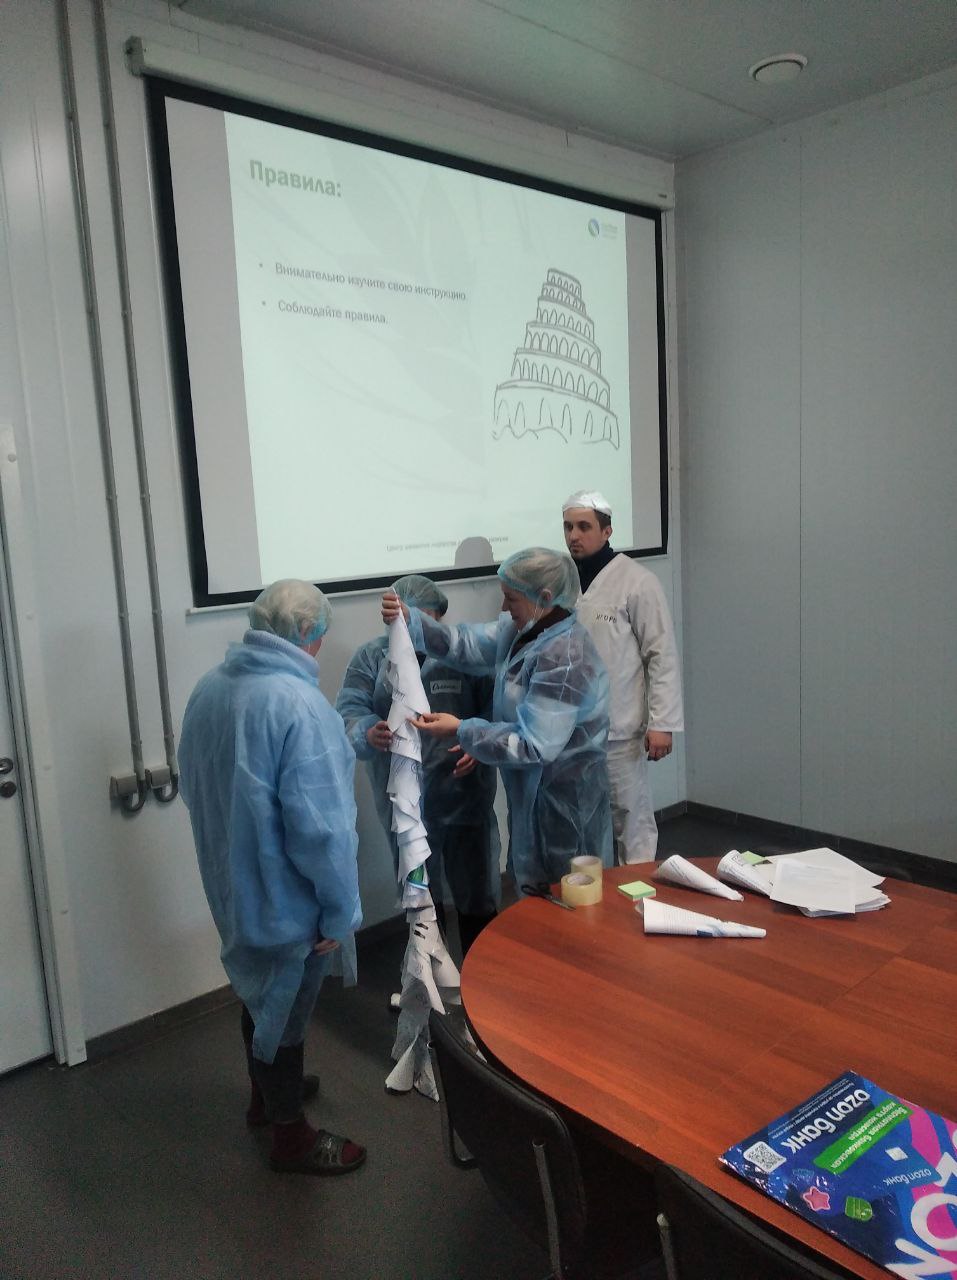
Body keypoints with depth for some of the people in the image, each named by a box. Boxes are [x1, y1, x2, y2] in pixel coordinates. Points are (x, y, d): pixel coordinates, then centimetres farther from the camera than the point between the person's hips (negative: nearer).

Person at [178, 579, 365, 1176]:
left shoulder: (209, 688, -3)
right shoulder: (300, 706, -29)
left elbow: (194, 787, 10)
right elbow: (321, 827, -29)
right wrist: (341, 911, -16)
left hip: (231, 884, 8)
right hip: (285, 897, -8)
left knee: (259, 992, 27)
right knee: (285, 1009, 12)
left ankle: (266, 1090, 50)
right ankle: (292, 1137, 33)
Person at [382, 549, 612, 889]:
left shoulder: (565, 658, -29)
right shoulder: (524, 629, 0)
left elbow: (534, 744, -28)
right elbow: (467, 645, 1)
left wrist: (461, 730, -25)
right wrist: (410, 619, -11)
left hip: (565, 797, -9)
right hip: (534, 789, 9)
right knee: (534, 886, 24)